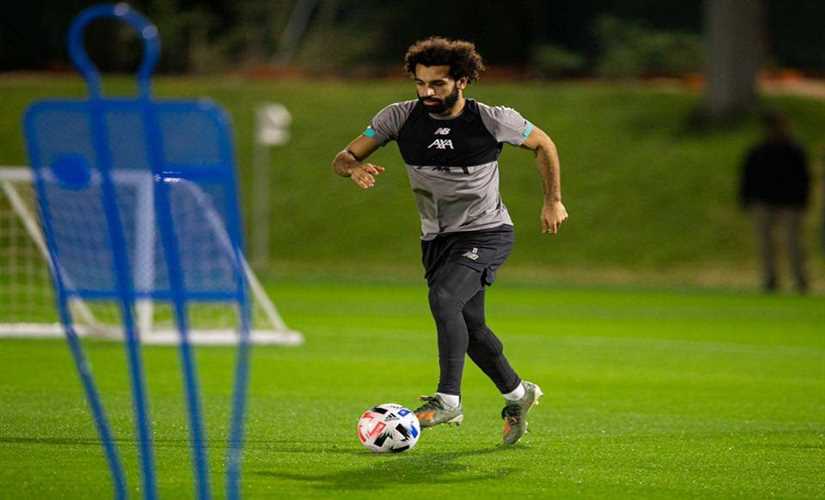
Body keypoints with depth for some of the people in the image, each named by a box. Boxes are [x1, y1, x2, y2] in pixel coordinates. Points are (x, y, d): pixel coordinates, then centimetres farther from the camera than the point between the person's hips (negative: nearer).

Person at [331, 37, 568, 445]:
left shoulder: (494, 121, -15)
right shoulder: (400, 117, -9)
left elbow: (543, 145, 4)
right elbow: (343, 159, -8)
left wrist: (553, 200, 3)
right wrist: (355, 168, -31)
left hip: (486, 232, -5)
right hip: (437, 238, 5)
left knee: (443, 297, -29)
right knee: (469, 327, 15)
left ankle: (448, 401, -26)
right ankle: (518, 395, 38)